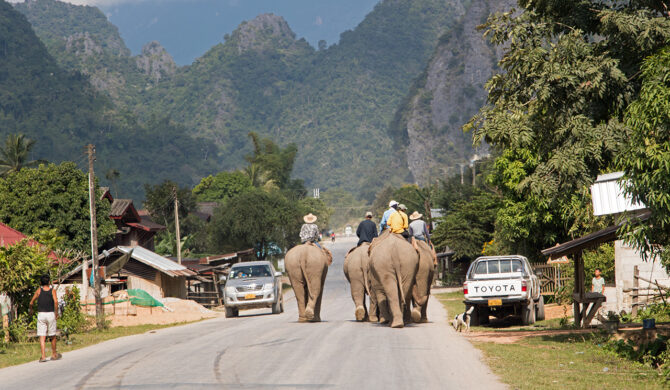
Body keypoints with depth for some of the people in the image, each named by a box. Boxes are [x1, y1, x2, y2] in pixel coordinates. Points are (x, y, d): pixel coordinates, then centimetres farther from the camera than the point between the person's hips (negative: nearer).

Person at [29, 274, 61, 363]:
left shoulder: (39, 290, 5)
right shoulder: (52, 290, 2)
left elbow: (31, 303, 7)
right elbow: (56, 301, -14)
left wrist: (31, 310, 26)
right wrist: (56, 313, -7)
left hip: (41, 314, 0)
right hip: (50, 314, 0)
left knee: (42, 336, -3)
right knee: (53, 335, 14)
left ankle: (43, 356, -13)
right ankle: (54, 354, 24)